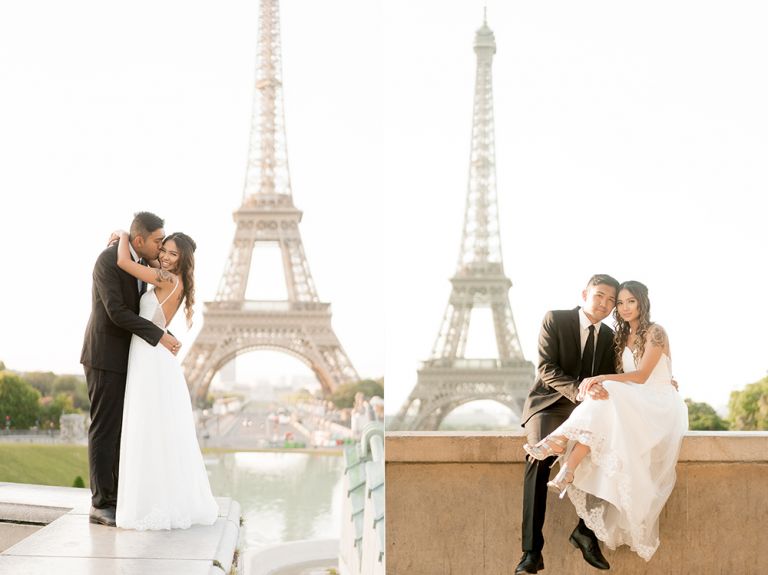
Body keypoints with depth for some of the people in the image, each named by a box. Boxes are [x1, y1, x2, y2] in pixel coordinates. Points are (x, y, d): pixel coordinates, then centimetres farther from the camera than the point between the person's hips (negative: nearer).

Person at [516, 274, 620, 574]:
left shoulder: (608, 336, 11)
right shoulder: (555, 319, -4)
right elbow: (546, 368, -13)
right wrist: (579, 390, -28)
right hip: (548, 405, -4)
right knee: (541, 455, -34)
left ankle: (587, 530, -17)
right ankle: (532, 550, -36)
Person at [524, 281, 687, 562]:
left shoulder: (655, 332, -4)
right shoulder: (623, 337, 18)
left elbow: (641, 376, -13)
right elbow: (623, 377, 9)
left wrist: (602, 379, -24)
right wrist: (599, 384, -14)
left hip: (660, 407, -6)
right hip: (632, 407, 6)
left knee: (608, 398, -35)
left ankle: (561, 443, -45)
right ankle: (569, 470, -44)